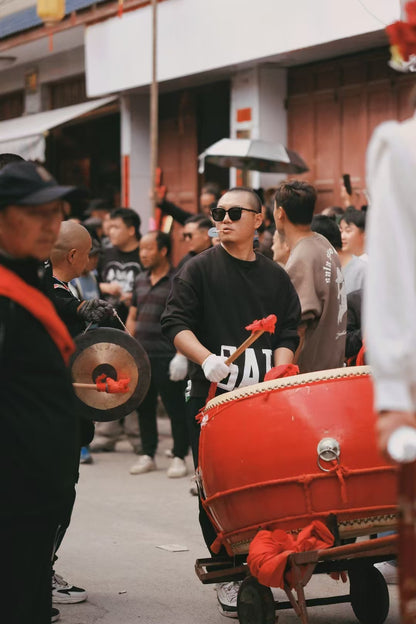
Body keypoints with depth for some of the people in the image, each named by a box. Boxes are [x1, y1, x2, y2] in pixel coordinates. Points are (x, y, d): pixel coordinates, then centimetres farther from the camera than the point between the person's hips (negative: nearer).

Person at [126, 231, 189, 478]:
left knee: (175, 408, -1)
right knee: (144, 407, 12)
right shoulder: (140, 280, 14)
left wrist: (181, 355, -15)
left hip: (167, 356, -7)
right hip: (141, 355, 7)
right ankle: (148, 455, 22)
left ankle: (179, 457, 8)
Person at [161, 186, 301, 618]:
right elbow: (175, 322, -3)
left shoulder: (275, 276, 15)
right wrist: (207, 359, -19)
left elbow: (287, 333, 12)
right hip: (213, 393, -2)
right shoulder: (200, 269, 5)